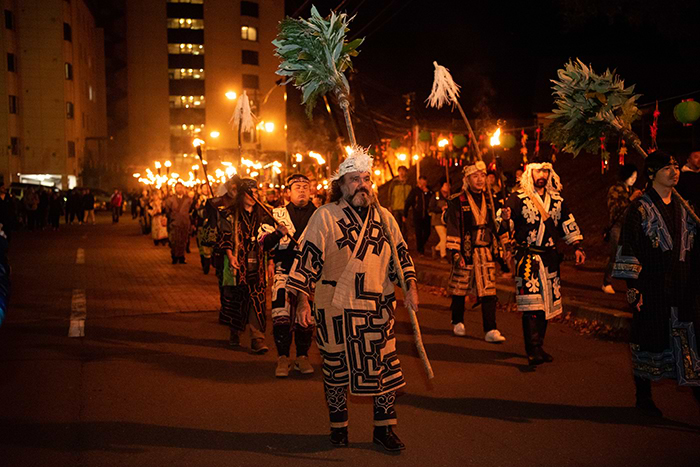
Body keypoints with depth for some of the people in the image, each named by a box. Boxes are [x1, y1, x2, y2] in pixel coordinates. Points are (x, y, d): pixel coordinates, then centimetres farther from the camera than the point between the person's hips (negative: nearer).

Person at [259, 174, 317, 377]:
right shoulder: (277, 214, 8)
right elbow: (262, 242, 3)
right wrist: (278, 233, -14)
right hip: (284, 269, -1)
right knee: (281, 314, -12)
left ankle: (302, 357, 17)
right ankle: (283, 358, -2)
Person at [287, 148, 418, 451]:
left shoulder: (384, 217, 8)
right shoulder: (325, 216, -5)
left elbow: (400, 253, 16)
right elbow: (308, 258, -6)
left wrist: (410, 287, 5)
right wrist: (302, 301, -10)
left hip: (379, 309, 4)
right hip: (336, 309, -3)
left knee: (386, 366, 4)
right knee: (337, 367, 7)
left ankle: (384, 428, 20)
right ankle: (338, 427, 26)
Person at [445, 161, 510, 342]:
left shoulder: (488, 200, 13)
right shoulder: (457, 201, -3)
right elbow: (453, 229, -7)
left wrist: (504, 219, 3)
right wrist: (455, 252, -13)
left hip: (486, 252, 4)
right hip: (465, 252, -3)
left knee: (488, 290, -3)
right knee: (460, 289, 8)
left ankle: (490, 330, -2)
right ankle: (457, 323, 28)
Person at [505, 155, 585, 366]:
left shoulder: (556, 199, 12)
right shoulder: (518, 198, -3)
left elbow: (568, 223, 20)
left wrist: (577, 246, 15)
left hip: (550, 257, 6)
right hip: (527, 257, -5)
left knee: (547, 303, 8)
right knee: (531, 303, -13)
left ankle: (537, 348, 19)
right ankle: (533, 350, -13)